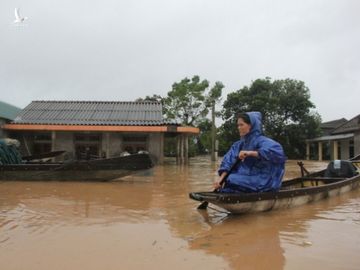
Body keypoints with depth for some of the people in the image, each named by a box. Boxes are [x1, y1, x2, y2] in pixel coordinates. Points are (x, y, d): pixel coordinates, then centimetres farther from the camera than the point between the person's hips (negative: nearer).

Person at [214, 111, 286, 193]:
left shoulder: (261, 141, -13)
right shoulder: (238, 145, 7)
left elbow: (276, 150, -33)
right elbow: (228, 162, -4)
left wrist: (250, 153, -36)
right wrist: (221, 178, -20)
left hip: (260, 181, -7)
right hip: (247, 178, 7)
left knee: (231, 181, -18)